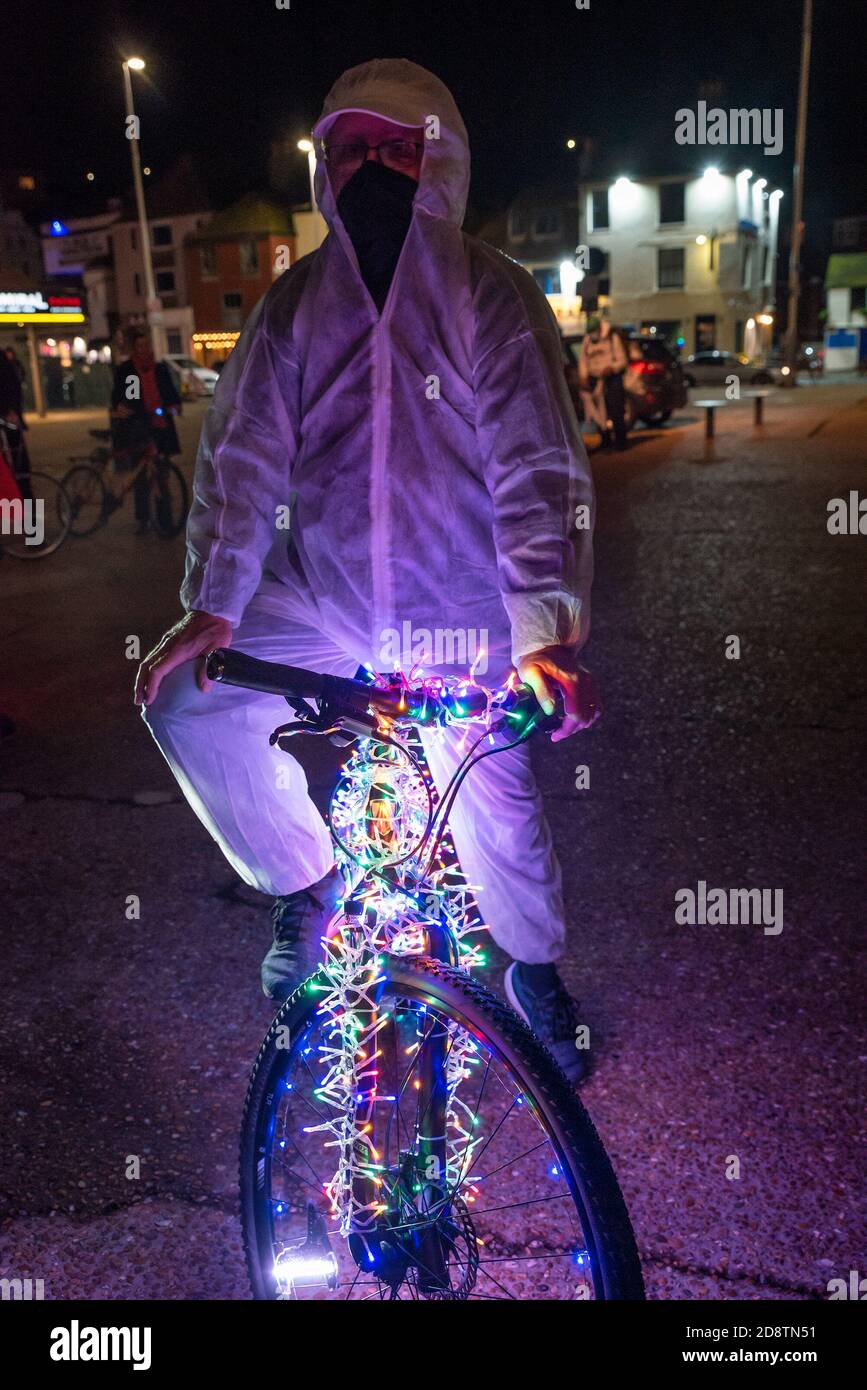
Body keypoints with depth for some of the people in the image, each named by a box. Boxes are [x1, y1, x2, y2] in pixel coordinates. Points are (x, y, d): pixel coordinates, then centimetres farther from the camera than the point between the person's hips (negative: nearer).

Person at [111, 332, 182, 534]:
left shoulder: (161, 369, 13)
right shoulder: (124, 370, 6)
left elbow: (171, 391, 12)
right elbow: (117, 394, 0)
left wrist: (175, 405, -10)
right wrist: (119, 406, -23)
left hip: (160, 427, 2)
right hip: (137, 428, -2)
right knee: (140, 477, -1)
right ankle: (142, 519, 6)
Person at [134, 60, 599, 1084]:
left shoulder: (490, 295, -7)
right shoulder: (295, 302, 2)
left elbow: (536, 467, -15)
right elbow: (243, 453, -3)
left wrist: (545, 632, -27)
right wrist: (211, 606, -14)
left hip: (459, 609, -3)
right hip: (323, 594, 3)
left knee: (492, 799, 2)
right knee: (189, 706, -12)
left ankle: (534, 970, 34)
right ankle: (306, 882, 13)